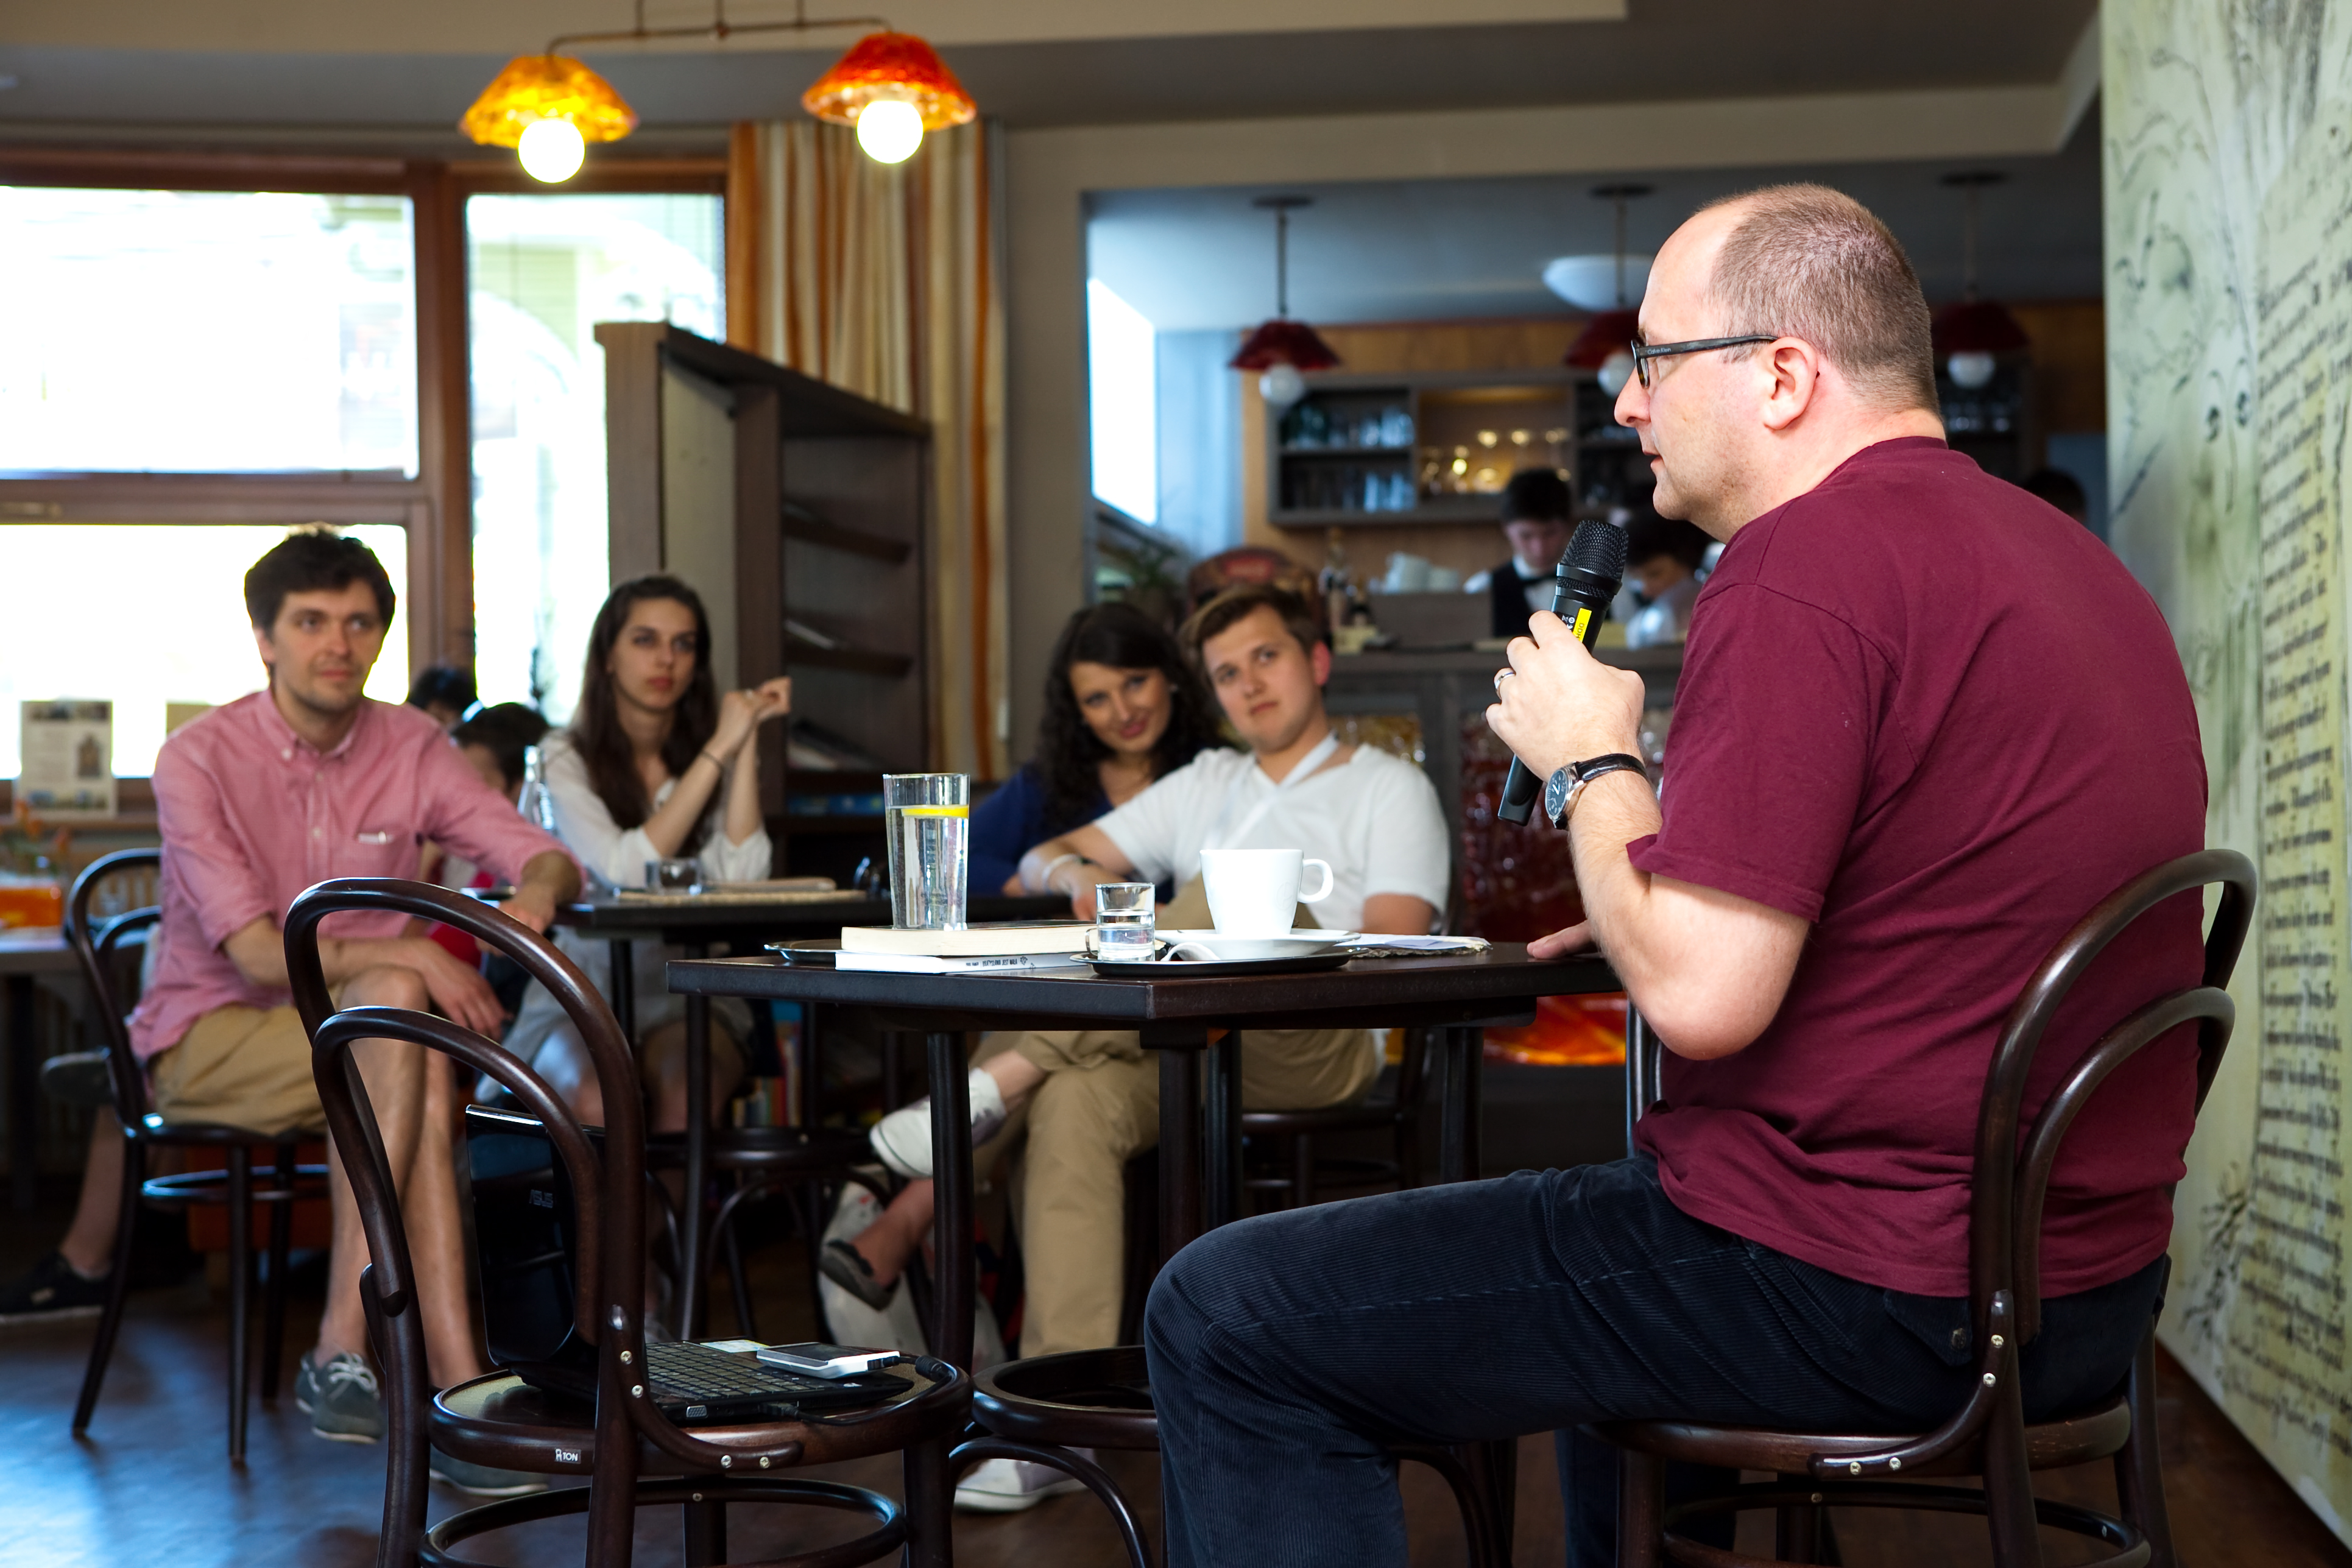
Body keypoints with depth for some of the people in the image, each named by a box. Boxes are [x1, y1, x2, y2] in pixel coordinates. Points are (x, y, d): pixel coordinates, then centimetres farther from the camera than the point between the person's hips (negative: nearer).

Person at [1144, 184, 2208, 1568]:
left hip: (1861, 1297, -10)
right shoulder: (2068, 557, 13)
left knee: (1226, 1317, -4)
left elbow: (1701, 993, -23)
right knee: (1612, 1224, 39)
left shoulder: (1803, 570, -18)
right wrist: (1662, 918, 17)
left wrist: (1591, 759, -6)